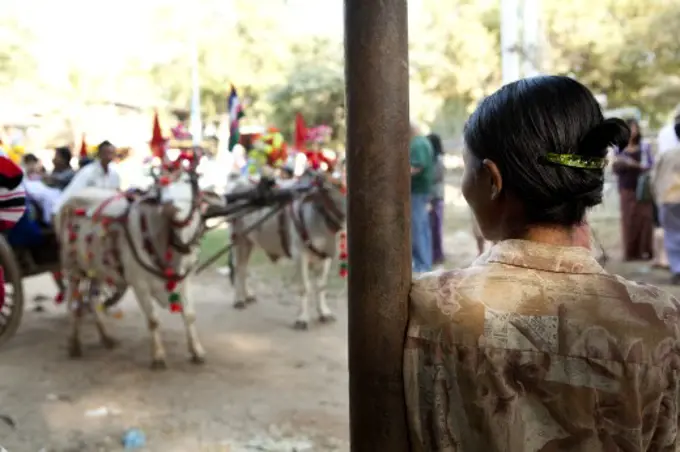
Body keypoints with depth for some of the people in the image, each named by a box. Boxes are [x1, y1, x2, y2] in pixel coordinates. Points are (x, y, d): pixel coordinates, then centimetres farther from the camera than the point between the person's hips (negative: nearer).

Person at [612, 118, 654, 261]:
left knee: (644, 218, -5)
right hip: (626, 189, 2)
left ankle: (645, 250, 0)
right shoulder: (620, 148, 9)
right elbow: (616, 169, 9)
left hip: (642, 188, -2)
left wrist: (636, 165, -17)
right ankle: (630, 252, -1)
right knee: (628, 220, -3)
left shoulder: (645, 146, 2)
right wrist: (618, 163, -12)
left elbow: (651, 165, -1)